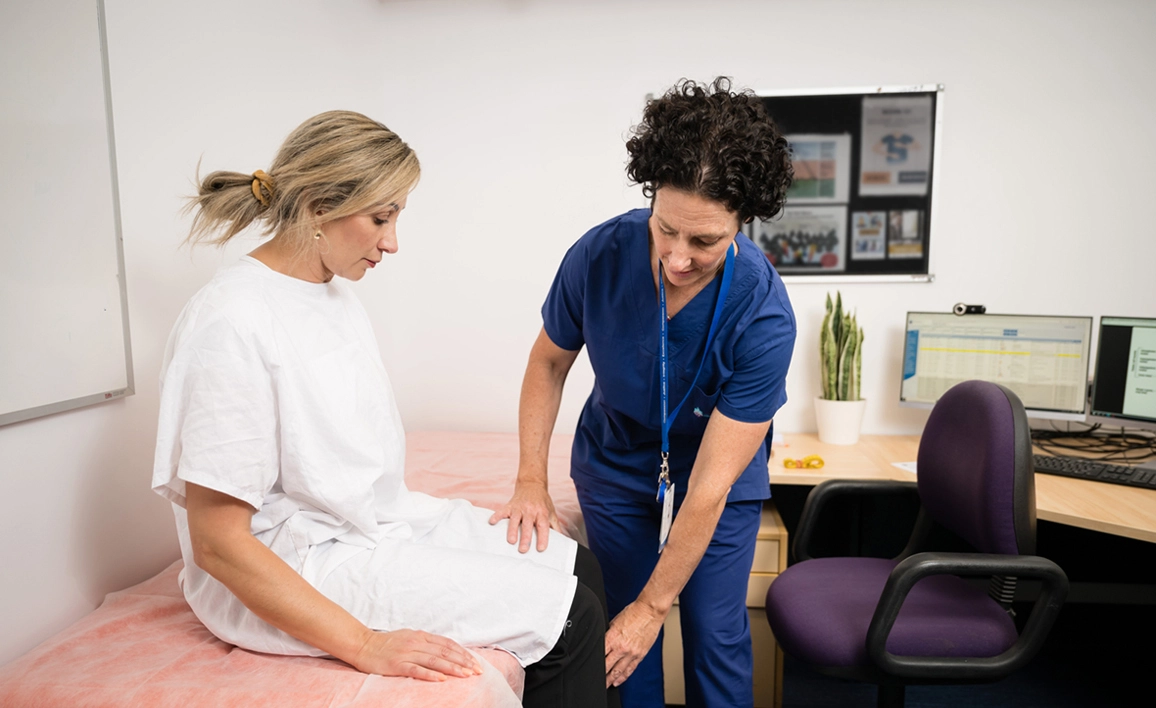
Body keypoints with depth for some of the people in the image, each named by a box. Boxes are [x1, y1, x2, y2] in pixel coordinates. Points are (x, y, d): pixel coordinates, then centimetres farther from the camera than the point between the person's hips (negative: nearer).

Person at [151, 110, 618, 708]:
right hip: (297, 566, -9)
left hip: (379, 519, 9)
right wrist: (363, 646, -22)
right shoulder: (235, 323, -22)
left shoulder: (334, 292, 6)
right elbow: (218, 544, -21)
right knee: (568, 615, -12)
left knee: (581, 568, 3)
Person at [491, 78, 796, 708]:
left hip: (721, 468, -1)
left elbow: (709, 487, -28)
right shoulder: (599, 256, -26)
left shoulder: (763, 317, -33)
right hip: (616, 461, 2)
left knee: (715, 632, 2)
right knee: (623, 626, 7)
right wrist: (531, 481, -14)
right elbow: (549, 360, -6)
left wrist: (652, 607, -22)